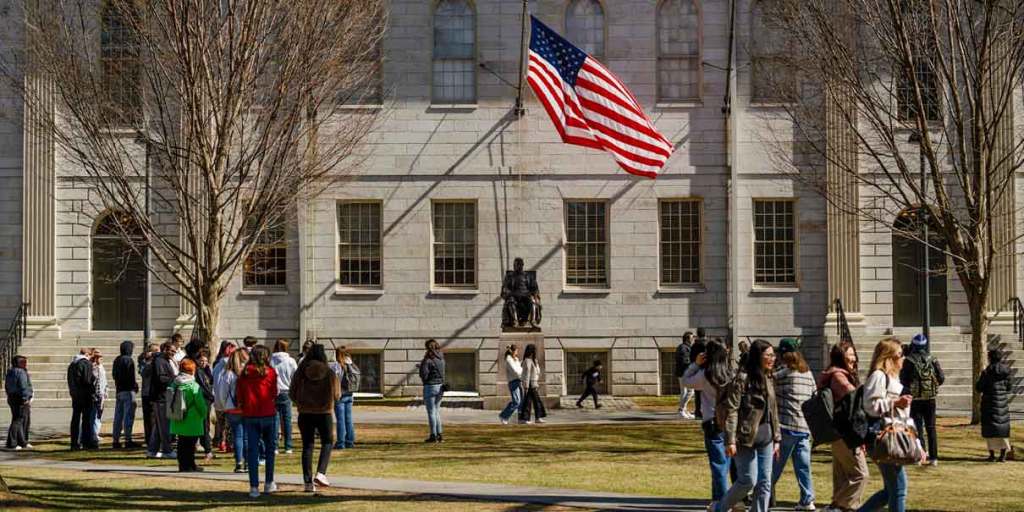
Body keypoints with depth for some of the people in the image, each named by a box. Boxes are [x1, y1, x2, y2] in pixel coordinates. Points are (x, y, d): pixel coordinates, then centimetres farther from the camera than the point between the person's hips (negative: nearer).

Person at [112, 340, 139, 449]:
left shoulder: (117, 360, 14)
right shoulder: (129, 360, -11)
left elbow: (115, 375, 16)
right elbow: (131, 376, -16)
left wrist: (118, 386, 14)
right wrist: (135, 385, -5)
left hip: (119, 390, 8)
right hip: (128, 391, -8)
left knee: (118, 416, 10)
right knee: (129, 416, -6)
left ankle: (116, 440, 11)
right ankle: (128, 440, -8)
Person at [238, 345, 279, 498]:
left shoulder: (245, 373, 1)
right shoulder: (270, 372, -5)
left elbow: (239, 396, 3)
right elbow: (274, 394, -1)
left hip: (249, 416, 2)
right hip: (268, 414, -2)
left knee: (252, 450, 3)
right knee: (270, 447, 13)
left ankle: (254, 487, -1)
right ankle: (269, 483, 16)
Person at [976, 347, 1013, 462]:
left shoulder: (987, 372, -12)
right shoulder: (1007, 371, 0)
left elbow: (978, 388, -9)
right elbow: (1010, 388, 4)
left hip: (990, 402, -4)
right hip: (1003, 403, 4)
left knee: (990, 428, 3)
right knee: (1003, 427, 10)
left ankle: (992, 455, 2)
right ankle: (1003, 455, 7)